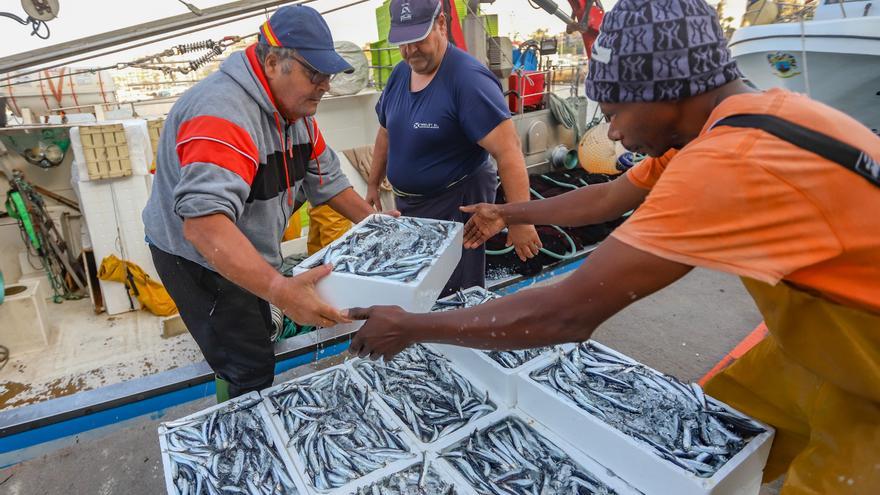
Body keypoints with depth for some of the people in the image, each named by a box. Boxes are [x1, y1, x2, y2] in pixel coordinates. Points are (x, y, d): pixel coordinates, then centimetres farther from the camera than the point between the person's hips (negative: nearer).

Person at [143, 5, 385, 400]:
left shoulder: (295, 106, -3)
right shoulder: (222, 113, -33)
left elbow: (324, 176, 5)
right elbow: (204, 222, -45)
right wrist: (280, 290, -55)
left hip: (245, 256, 9)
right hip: (196, 258, -9)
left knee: (257, 343, 23)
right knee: (252, 373, -9)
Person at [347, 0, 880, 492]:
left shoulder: (733, 163, -37)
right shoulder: (739, 116, -7)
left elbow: (567, 313, -36)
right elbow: (606, 198, 4)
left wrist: (408, 328, -24)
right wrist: (507, 214, 14)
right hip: (836, 345, 7)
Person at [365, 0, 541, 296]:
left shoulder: (468, 79, -22)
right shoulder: (400, 73, 3)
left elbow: (508, 150, -27)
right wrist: (373, 185, 19)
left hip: (456, 204, -7)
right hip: (407, 202, 8)